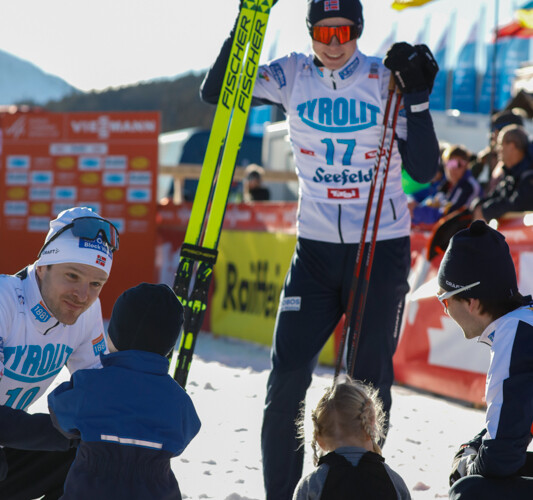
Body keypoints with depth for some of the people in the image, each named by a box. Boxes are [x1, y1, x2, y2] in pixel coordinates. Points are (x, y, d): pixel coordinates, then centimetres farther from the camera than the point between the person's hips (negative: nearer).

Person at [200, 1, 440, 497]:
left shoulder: (386, 79, -4)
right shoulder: (293, 76, 0)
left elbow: (423, 170, -7)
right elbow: (215, 91, -9)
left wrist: (417, 98, -17)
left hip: (382, 247, -1)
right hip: (316, 248, 1)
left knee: (370, 379, 5)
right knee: (287, 376, -5)